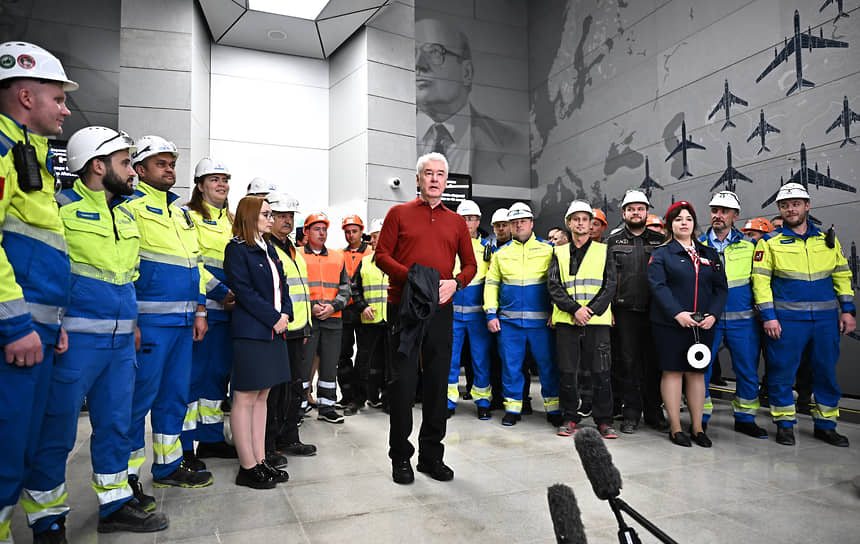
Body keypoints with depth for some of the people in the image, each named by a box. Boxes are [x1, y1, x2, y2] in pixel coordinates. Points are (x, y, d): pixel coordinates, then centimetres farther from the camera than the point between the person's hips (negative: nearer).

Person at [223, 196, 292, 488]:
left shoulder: (269, 249, 17)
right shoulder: (237, 249, -8)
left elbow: (281, 285, 16)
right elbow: (244, 291, -15)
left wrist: (286, 314, 0)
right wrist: (274, 318, -14)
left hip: (274, 331, 9)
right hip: (250, 332, -8)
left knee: (261, 396, 12)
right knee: (245, 398, -1)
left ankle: (260, 460, 19)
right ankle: (247, 467, 6)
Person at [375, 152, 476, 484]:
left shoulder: (456, 221, 13)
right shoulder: (399, 214, 5)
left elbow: (470, 264, 14)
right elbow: (381, 255, -1)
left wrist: (455, 282, -6)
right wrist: (410, 276, -16)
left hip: (441, 310, 3)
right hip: (404, 307, -3)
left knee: (438, 382, 8)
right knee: (403, 381, 1)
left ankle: (431, 455, 21)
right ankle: (401, 457, 15)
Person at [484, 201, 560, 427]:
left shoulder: (547, 249, 6)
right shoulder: (501, 253, 11)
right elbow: (491, 284, 11)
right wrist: (491, 314, 2)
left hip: (541, 320, -1)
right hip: (508, 320, 2)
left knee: (548, 364, 3)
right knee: (511, 364, 6)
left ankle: (553, 408, 16)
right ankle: (512, 407, 18)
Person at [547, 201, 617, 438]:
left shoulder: (604, 251, 10)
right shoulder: (559, 253, 12)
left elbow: (610, 286, 3)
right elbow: (553, 286, 1)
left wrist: (591, 311, -11)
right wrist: (574, 309, -12)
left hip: (597, 320, -1)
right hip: (566, 321, 1)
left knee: (600, 372, -1)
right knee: (567, 372, 4)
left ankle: (604, 420, 11)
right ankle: (569, 418, 17)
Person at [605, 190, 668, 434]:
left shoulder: (660, 241, 11)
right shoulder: (612, 241, 7)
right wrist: (608, 308, -4)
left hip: (654, 312, 1)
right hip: (624, 312, -1)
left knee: (654, 362, 6)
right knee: (627, 362, 2)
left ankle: (654, 412, 19)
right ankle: (631, 413, 12)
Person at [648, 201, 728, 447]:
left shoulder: (710, 254, 13)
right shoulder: (661, 254, 1)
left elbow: (720, 287, 9)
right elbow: (658, 286, -10)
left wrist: (712, 314, -6)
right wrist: (678, 313, -20)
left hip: (703, 325, 4)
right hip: (670, 323, -3)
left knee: (697, 373, 8)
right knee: (673, 371, 1)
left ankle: (697, 427, 18)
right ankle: (675, 427, 10)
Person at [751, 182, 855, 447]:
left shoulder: (828, 239, 11)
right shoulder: (770, 243, 0)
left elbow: (842, 276, 14)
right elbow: (760, 280, -4)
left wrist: (847, 310, 7)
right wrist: (769, 316, -11)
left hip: (826, 318, 4)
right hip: (786, 318, -3)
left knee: (826, 371, 10)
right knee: (782, 370, 1)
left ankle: (825, 425, 23)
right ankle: (784, 423, 15)